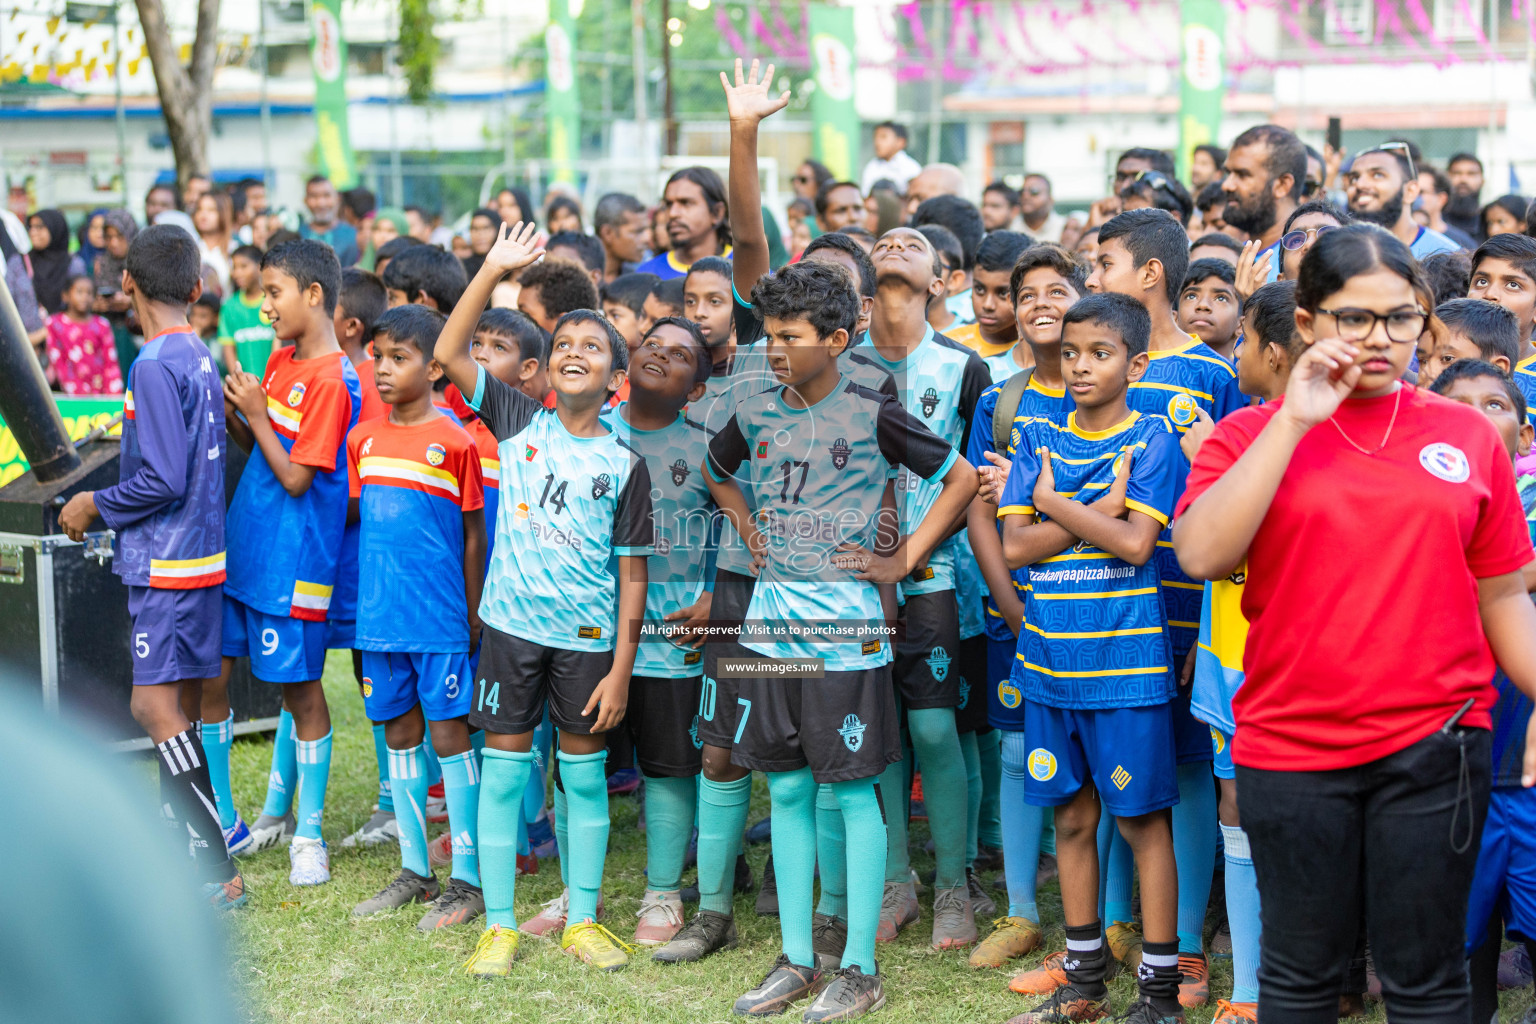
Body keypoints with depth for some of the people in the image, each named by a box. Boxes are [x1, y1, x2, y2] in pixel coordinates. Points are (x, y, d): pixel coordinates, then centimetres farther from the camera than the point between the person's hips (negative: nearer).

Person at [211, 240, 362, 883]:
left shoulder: (333, 381, -16)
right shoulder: (280, 360, 10)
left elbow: (296, 477, -18)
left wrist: (255, 413, -13)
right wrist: (232, 413, -2)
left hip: (291, 562, -9)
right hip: (243, 547, 9)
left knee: (300, 689, 2)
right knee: (211, 677, 10)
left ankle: (308, 834, 15)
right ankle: (275, 814, 21)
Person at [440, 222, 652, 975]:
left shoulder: (623, 462, -2)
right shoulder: (518, 423, 1)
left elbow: (632, 571, -1)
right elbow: (448, 353, -6)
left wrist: (622, 665, -5)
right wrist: (493, 271, -13)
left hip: (588, 635, 0)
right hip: (512, 623, 0)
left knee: (584, 772, 9)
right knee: (504, 769, 4)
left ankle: (582, 920, 21)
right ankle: (499, 926, 13)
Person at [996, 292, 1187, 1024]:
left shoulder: (1152, 439, -4)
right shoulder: (1039, 438, 8)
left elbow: (1136, 542, -15)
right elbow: (1015, 545, -2)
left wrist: (1054, 504, -7)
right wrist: (1100, 508, -10)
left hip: (1126, 663, -4)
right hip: (1049, 660, 5)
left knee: (1143, 819, 1)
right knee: (1072, 818, 12)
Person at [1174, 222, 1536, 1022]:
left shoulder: (1468, 436, 6)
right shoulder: (1253, 435, 3)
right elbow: (1202, 553, -14)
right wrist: (1295, 420, -13)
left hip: (1435, 745, 1)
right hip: (1290, 743, 0)